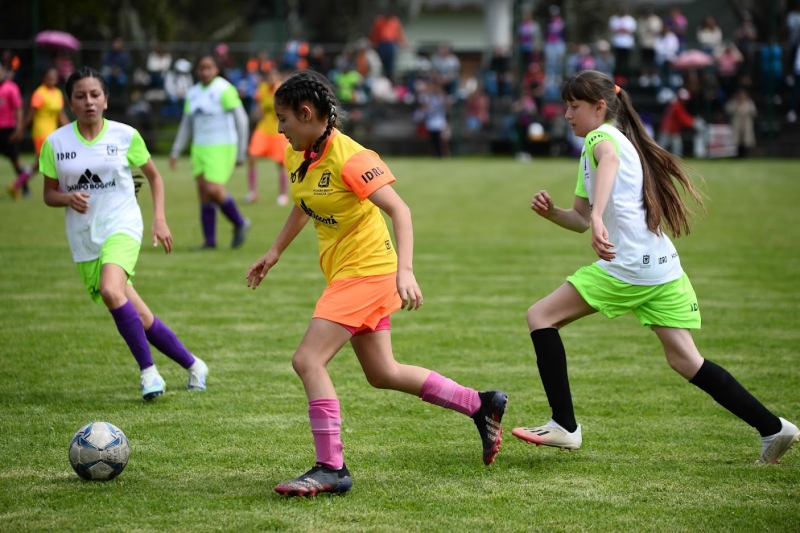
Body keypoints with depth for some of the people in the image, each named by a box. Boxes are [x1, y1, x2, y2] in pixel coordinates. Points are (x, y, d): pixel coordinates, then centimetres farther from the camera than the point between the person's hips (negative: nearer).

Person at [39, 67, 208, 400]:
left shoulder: (125, 135, -2)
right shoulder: (55, 143, 0)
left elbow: (153, 176, 11)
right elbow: (49, 194, 8)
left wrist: (159, 219, 1)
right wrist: (69, 199, -14)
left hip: (122, 226, -3)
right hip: (84, 238, 3)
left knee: (110, 290, -32)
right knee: (140, 319, 3)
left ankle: (148, 370, -21)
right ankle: (193, 365, 22)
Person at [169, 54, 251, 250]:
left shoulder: (224, 90, -10)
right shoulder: (193, 93, 10)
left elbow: (241, 120, -9)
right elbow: (186, 124, 18)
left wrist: (241, 152, -9)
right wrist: (176, 151, 13)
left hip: (222, 148, -7)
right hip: (200, 147, 7)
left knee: (214, 190, -17)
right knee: (204, 194, 3)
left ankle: (240, 223, 6)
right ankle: (209, 240, 9)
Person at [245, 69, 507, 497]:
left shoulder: (347, 158, -22)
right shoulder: (298, 157, 4)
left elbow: (398, 209, -26)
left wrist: (405, 270, -36)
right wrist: (274, 253, 26)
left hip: (366, 271, -9)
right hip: (345, 272, 9)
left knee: (307, 360, -16)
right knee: (382, 373, 16)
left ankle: (330, 469, -10)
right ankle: (482, 405, 29)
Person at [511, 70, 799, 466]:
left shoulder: (602, 136, -2)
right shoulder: (614, 142, 26)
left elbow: (609, 162, -30)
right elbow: (582, 218, 26)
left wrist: (597, 219, -46)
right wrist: (550, 212, 6)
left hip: (628, 267, -9)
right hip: (664, 267, 9)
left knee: (540, 316, -1)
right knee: (685, 361, 11)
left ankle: (565, 426, -6)